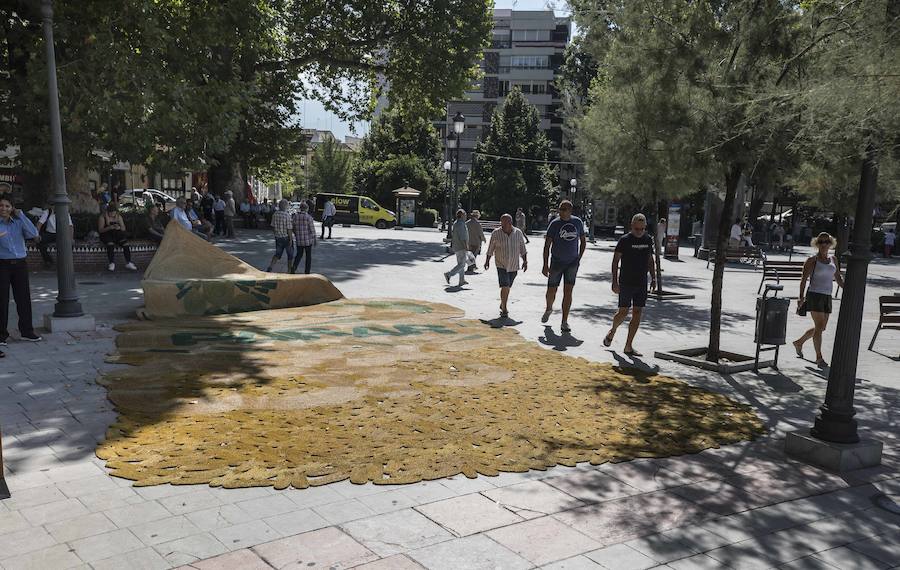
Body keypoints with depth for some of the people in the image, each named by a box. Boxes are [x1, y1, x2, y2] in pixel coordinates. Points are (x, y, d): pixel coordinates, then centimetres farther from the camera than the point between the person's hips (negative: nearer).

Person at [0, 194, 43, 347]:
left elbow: (34, 234, -8)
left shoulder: (18, 222, 7)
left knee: (24, 298, 8)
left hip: (20, 264, 3)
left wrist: (21, 215, -7)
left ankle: (26, 331, 19)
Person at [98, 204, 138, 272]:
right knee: (110, 244, -36)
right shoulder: (102, 217, -6)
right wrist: (109, 227, -28)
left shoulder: (118, 216, 4)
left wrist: (119, 227, -23)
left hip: (117, 234, 3)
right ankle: (112, 264, -33)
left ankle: (128, 263, -24)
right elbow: (100, 230, -11)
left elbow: (124, 228, 2)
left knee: (125, 243, -25)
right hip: (107, 234, -3)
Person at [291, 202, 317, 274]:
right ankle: (307, 272, 14)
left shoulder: (295, 216, -1)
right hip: (308, 240, -3)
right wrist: (314, 239, -1)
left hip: (299, 240, 3)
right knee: (308, 255, 11)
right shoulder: (309, 217, -13)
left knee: (299, 255, 18)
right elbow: (312, 229, -11)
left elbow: (294, 228, 5)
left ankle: (293, 268, -1)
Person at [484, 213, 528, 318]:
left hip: (514, 266, 3)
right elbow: (490, 248, 4)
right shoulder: (496, 233, -6)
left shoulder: (518, 233, -1)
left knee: (507, 287, 14)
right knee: (505, 287, -14)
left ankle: (502, 304, 34)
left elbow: (522, 249, 7)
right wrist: (487, 261, 7)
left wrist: (525, 261, 2)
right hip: (501, 265, -3)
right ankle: (504, 310, -6)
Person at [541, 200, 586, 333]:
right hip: (556, 262, -1)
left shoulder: (578, 222, 1)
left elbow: (583, 241, 14)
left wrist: (579, 258, 5)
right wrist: (545, 265, -11)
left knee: (568, 292, -5)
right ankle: (549, 309, 39)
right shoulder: (554, 224, -7)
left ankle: (564, 323, -1)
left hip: (572, 263, 1)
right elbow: (547, 245, -6)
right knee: (551, 291, 6)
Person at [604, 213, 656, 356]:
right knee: (623, 312, -3)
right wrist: (615, 281, -12)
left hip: (641, 283, 5)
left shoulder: (648, 239, 8)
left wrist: (653, 278, 14)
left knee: (637, 313, 1)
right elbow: (615, 261, -6)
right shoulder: (625, 240, -8)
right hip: (626, 283, -4)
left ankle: (628, 347, 7)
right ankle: (612, 332, 28)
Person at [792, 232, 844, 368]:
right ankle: (819, 357, -4)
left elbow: (838, 279, 19)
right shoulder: (812, 260, -4)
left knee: (821, 327, 12)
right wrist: (802, 297, -18)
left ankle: (799, 343, 33)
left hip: (827, 297, 6)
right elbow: (804, 279, -8)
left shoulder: (833, 259, 13)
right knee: (819, 326, -11)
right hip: (814, 295, -6)